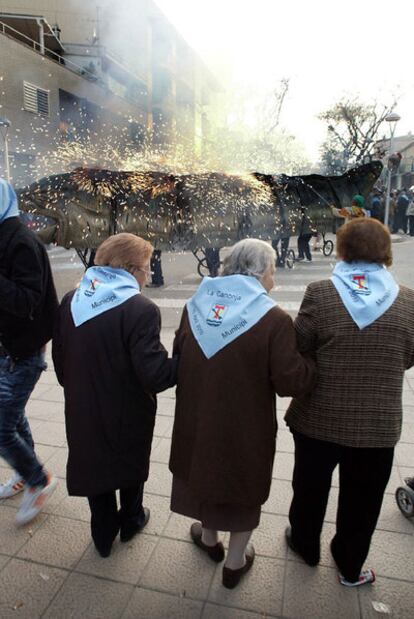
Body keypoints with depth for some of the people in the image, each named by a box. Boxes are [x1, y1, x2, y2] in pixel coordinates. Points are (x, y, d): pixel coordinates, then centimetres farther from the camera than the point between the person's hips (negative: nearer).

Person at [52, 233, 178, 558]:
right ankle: (131, 521, 48)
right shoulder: (141, 309, -25)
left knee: (94, 465, 24)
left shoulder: (71, 300, -6)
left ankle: (103, 534, 44)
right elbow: (154, 376, -28)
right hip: (128, 414, -4)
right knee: (131, 465, 24)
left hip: (83, 409, 4)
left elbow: (60, 360, 4)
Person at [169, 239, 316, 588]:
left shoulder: (195, 307, -5)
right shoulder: (274, 319, -21)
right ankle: (235, 562, 42)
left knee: (207, 470, 28)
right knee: (242, 482, 20)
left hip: (197, 419, 4)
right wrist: (312, 364, -3)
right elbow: (291, 382, -21)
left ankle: (209, 538, 53)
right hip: (246, 428, -4)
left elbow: (178, 359, 4)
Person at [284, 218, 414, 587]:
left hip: (319, 417, -1)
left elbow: (298, 349, -8)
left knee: (310, 488, 24)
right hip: (378, 424, 2)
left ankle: (305, 545, 47)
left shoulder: (320, 293, -15)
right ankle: (350, 567, 43)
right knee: (361, 500, 22)